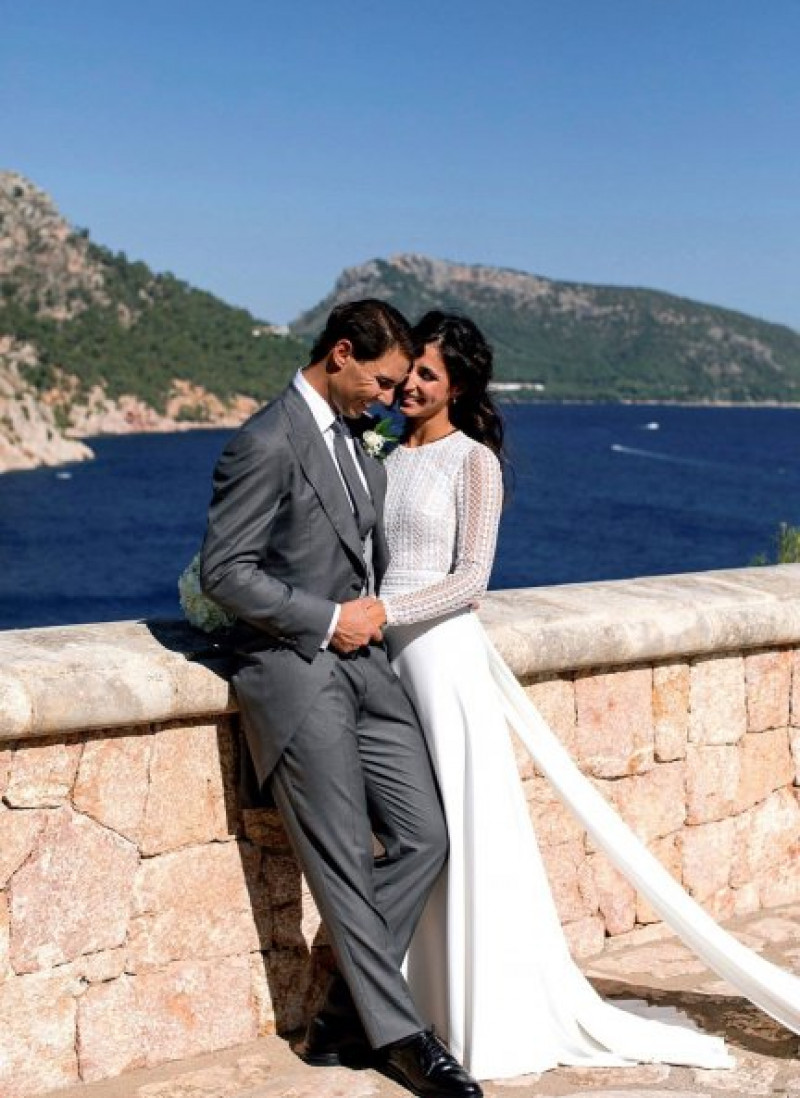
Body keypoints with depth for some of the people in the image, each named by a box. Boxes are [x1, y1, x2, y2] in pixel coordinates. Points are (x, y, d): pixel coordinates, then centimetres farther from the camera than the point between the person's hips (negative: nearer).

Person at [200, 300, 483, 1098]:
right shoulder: (266, 444, -13)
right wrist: (327, 621, -14)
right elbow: (223, 571, -17)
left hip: (361, 665, 9)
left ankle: (342, 1015, 14)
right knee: (345, 865, -2)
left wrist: (373, 612, 14)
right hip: (294, 674, -8)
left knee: (422, 838, 4)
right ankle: (397, 1033, 10)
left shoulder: (352, 441, 15)